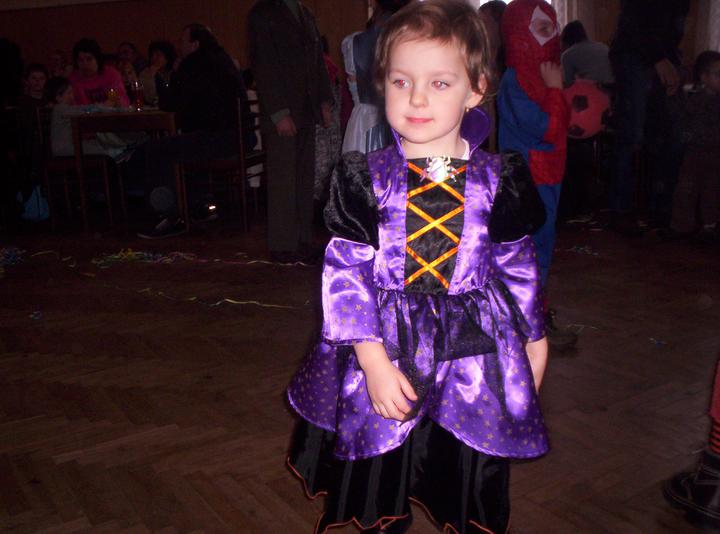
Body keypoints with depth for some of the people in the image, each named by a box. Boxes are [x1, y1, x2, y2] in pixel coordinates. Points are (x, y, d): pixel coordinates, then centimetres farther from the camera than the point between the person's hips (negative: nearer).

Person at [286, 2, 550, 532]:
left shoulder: (497, 180, -3)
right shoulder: (364, 178, -8)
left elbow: (518, 264, 7)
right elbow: (345, 272, -10)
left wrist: (534, 336, 14)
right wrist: (373, 358, -17)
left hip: (475, 353, 1)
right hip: (385, 349, 0)